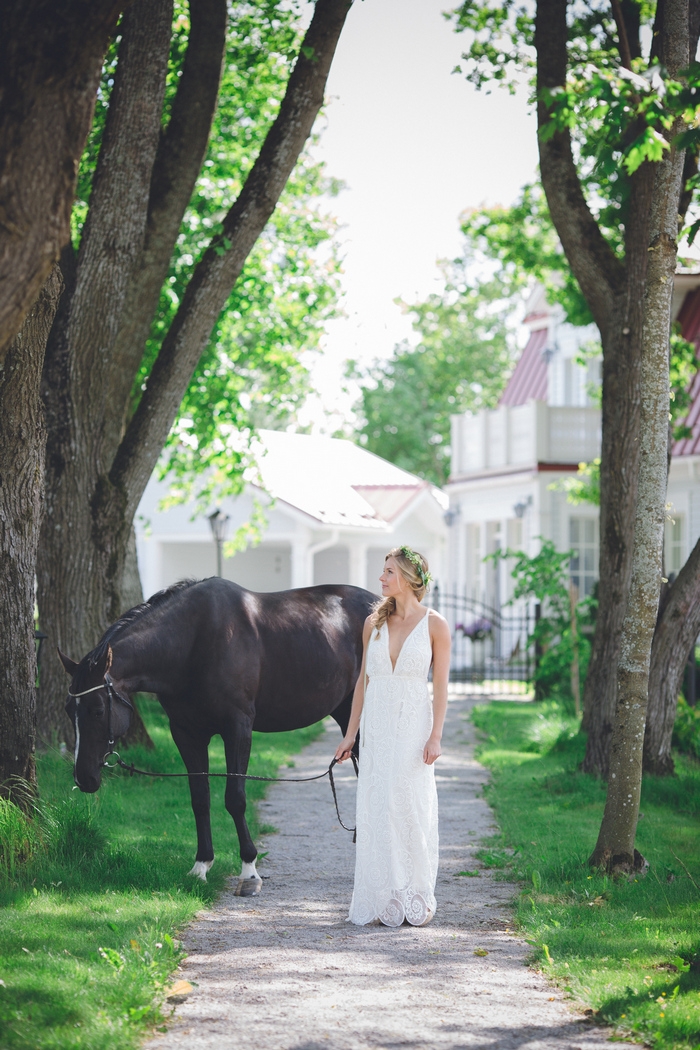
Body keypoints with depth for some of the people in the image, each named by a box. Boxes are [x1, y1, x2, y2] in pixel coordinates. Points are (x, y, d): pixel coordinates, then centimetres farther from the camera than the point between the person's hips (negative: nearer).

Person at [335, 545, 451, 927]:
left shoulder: (434, 625, -3)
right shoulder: (374, 622, 8)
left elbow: (441, 685, -4)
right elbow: (364, 680, 11)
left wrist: (435, 736, -12)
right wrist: (351, 733, 9)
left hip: (413, 724, -4)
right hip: (377, 724, 4)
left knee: (412, 806, -4)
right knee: (375, 808, 1)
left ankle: (415, 900, 7)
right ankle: (381, 899, 8)